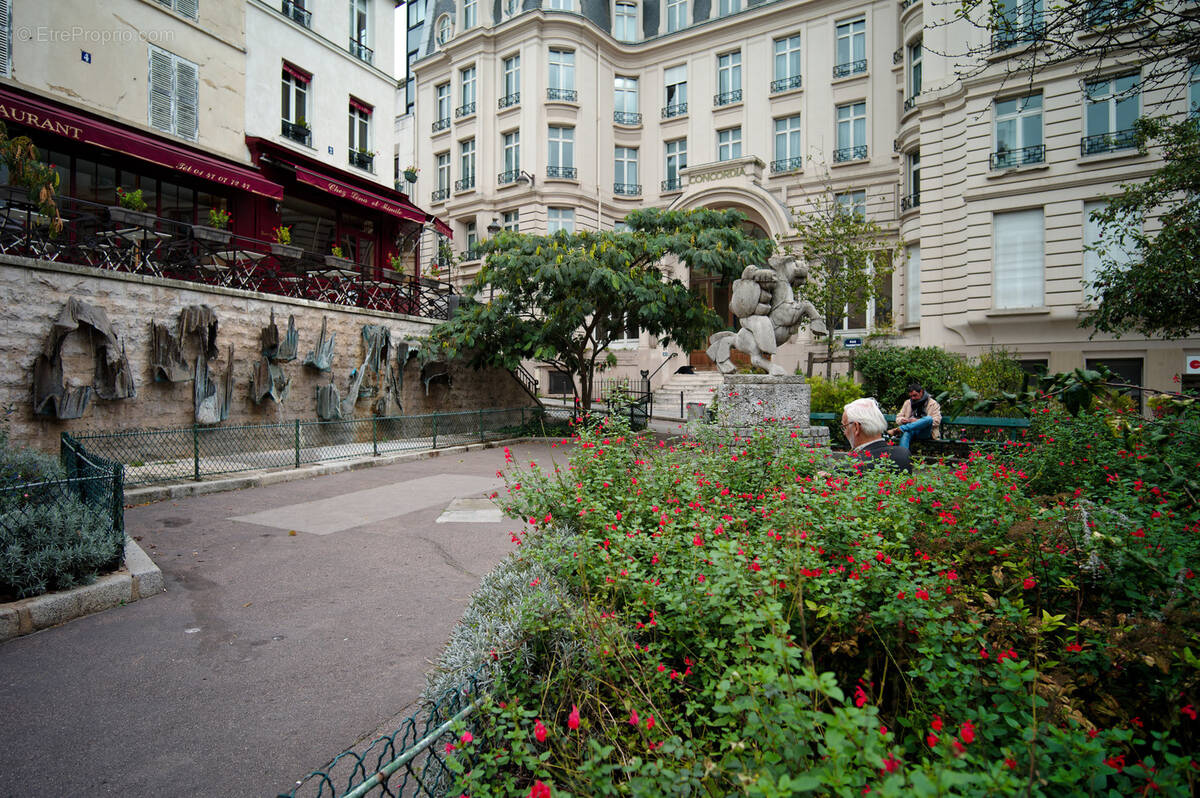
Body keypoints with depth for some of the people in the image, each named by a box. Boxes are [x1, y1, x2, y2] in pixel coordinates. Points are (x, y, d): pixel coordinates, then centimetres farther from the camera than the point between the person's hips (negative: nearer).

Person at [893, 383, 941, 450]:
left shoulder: (932, 403, 10)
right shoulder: (907, 403, 22)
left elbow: (937, 421, -3)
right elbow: (898, 417, 21)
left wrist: (918, 421, -14)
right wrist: (902, 420, -5)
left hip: (925, 433, -2)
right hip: (909, 430, 2)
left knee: (929, 418, -35)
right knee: (905, 433, -37)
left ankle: (899, 429, -42)